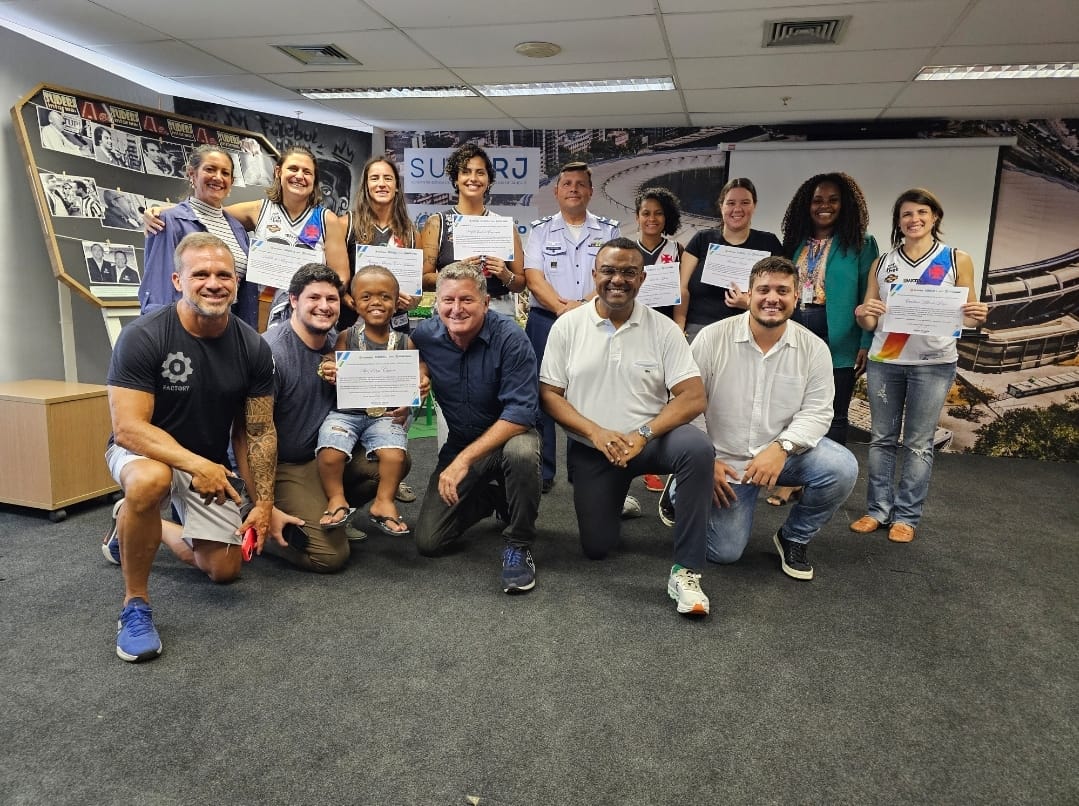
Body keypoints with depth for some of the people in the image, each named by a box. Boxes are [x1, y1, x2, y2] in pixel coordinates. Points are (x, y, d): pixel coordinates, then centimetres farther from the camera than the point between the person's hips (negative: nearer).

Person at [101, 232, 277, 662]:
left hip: (211, 462, 5)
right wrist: (197, 465, -37)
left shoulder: (253, 348, -12)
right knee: (150, 480, -41)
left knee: (224, 569, 7)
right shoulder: (142, 337, -24)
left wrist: (264, 503, -10)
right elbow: (128, 428, -26)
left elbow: (259, 433, -5)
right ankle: (135, 603, -17)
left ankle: (135, 528, 35)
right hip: (143, 450, -4)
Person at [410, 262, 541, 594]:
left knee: (521, 451, -41)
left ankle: (519, 546, -16)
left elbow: (520, 412, -27)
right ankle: (492, 497, 24)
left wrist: (465, 459, -31)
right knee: (427, 541, -3)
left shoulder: (510, 338, -22)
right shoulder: (424, 336, -9)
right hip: (459, 445, 4)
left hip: (509, 435, -4)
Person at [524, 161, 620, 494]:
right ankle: (541, 474, 9)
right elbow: (533, 278, -1)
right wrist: (562, 308, -16)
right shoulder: (541, 230, 10)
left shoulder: (608, 230, 10)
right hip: (546, 320, 0)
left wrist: (584, 305, -17)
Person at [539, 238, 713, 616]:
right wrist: (596, 432, -19)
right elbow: (549, 394, -3)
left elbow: (693, 397, -10)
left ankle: (686, 571, -23)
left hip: (649, 440, -1)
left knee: (697, 448, -33)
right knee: (597, 547, -1)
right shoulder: (567, 326, -2)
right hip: (591, 448, 1)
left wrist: (642, 435, -25)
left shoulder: (663, 328, -4)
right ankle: (616, 496, 34)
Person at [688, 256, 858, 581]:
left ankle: (793, 538, 3)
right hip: (725, 459, -2)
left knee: (842, 468, -25)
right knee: (724, 552, -4)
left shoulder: (814, 348, -7)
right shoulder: (712, 338, -12)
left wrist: (781, 448, -27)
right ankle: (682, 490, 27)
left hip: (784, 453, 2)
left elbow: (816, 412, -8)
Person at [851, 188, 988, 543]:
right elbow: (869, 323, 9)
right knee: (881, 438, 6)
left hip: (933, 363, -2)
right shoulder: (882, 263, 8)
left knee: (919, 442, 3)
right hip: (883, 361, 2)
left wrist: (978, 316, -17)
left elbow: (968, 316, 5)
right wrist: (862, 313, -13)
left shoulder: (957, 260, 3)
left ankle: (907, 516, 11)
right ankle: (878, 510, 14)